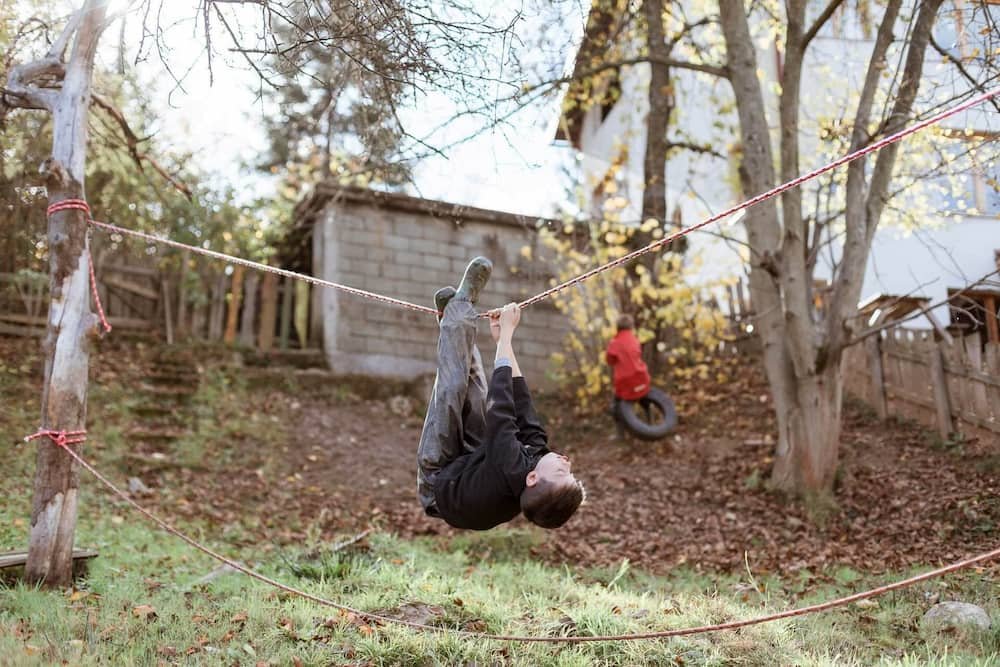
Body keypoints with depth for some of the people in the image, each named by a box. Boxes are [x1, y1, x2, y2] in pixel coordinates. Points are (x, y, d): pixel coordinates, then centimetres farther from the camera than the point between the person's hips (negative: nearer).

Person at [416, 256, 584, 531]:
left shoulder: (512, 468, -44)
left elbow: (502, 403, -36)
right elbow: (522, 405, -18)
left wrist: (506, 332, -26)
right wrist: (504, 340, -10)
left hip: (439, 477, -5)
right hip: (473, 462, 5)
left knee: (452, 387, -11)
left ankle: (460, 305, 6)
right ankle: (456, 313, 18)